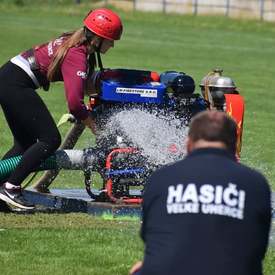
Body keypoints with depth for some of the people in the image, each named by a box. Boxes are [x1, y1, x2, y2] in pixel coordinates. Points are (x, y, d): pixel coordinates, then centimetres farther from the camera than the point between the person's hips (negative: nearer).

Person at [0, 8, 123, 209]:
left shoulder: (74, 41, 10)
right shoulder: (78, 56, -18)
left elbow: (84, 86, 17)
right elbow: (74, 103, -25)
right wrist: (97, 128, -12)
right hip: (17, 85, -10)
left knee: (25, 144, 16)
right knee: (50, 140, -7)